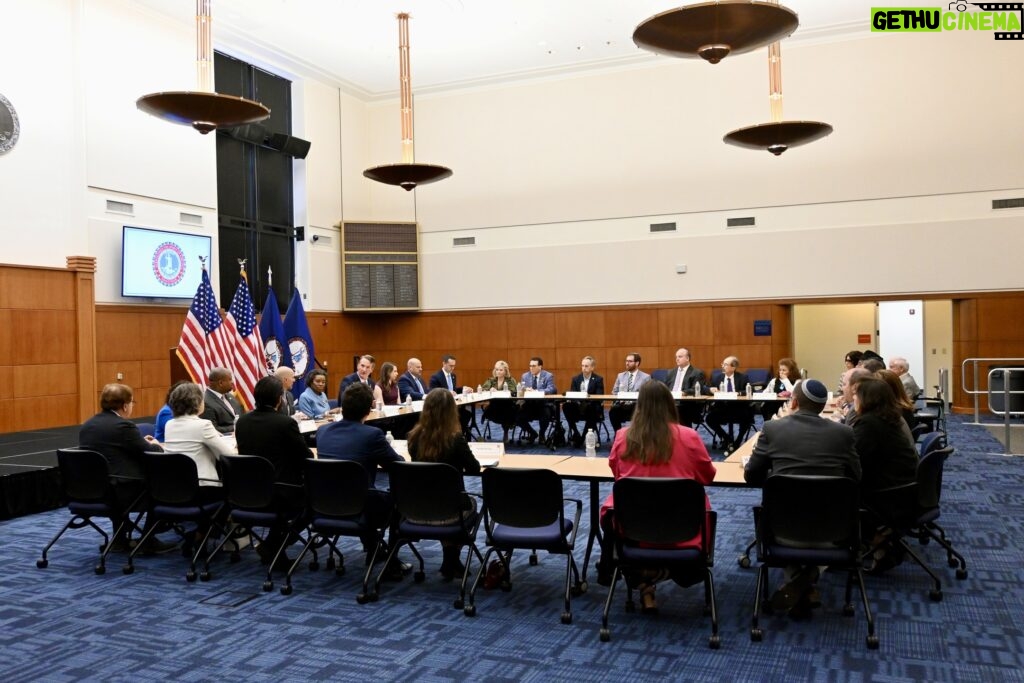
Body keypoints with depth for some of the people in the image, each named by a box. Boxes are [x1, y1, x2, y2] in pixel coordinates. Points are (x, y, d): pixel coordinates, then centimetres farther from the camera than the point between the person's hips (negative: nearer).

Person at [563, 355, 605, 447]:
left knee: (590, 408, -38)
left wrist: (588, 399, -27)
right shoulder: (576, 379, 12)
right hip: (578, 407, 3)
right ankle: (576, 435, -15)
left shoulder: (598, 379, 2)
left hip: (593, 409, -3)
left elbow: (599, 397, -7)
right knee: (566, 406, -27)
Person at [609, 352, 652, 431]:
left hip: (636, 405, -3)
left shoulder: (645, 377, 8)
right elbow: (614, 392, 19)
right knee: (612, 410, -29)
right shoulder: (620, 376, 19)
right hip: (621, 405, 3)